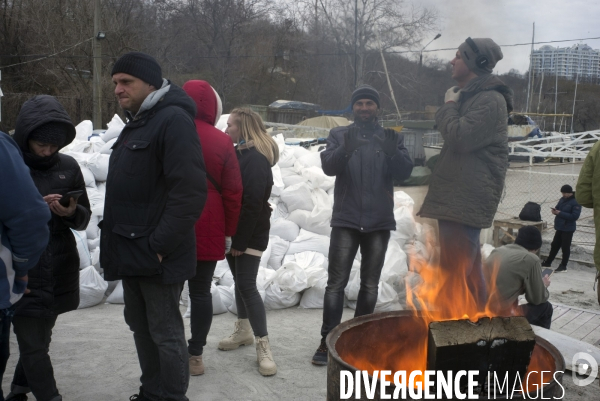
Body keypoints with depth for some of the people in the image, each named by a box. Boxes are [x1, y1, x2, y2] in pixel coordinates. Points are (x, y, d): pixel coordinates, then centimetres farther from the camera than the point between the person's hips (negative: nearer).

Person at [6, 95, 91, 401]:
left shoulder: (69, 167, 3)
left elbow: (84, 218, 8)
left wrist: (72, 212, -14)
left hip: (60, 272, 4)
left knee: (39, 340, 18)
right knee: (34, 346, -1)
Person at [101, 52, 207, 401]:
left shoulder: (173, 120, -16)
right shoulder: (137, 122, 15)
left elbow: (190, 192, -24)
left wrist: (159, 245, -22)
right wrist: (116, 237, 15)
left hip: (157, 255, -10)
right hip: (133, 252, 10)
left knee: (165, 331, 1)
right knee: (140, 325, 19)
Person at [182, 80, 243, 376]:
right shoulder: (221, 142, -4)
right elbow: (233, 192, -4)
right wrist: (229, 231, 5)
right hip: (207, 232, 0)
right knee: (200, 292, 9)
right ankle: (194, 355, 14)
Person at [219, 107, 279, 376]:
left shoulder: (256, 159, -17)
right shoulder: (237, 154, 12)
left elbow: (253, 204, -21)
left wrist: (241, 241, -21)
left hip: (251, 234, -9)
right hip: (234, 230, 9)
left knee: (247, 284, -10)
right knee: (239, 280, 16)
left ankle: (263, 346, -3)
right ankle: (243, 330, 30)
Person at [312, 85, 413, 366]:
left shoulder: (392, 137, 8)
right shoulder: (339, 134, 4)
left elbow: (405, 172, -5)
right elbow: (328, 166, -11)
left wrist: (393, 153, -26)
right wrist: (346, 150, -32)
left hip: (379, 221, 2)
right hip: (346, 219, -2)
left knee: (370, 284, 10)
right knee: (336, 282, -2)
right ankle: (328, 340, 6)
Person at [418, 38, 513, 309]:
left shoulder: (491, 99, -12)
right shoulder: (467, 96, 20)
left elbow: (459, 136, -22)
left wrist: (449, 106, -7)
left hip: (467, 199, -10)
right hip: (456, 195, 10)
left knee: (455, 270, -10)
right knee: (467, 267, 16)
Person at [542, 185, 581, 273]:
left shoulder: (576, 202, -15)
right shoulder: (562, 199, 8)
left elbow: (574, 216, -22)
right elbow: (558, 208, 20)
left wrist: (560, 213, -23)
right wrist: (555, 210, -5)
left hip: (568, 229, -8)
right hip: (560, 227, 8)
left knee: (565, 247, 1)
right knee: (554, 245, 16)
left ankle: (563, 266, 11)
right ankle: (548, 262, 26)